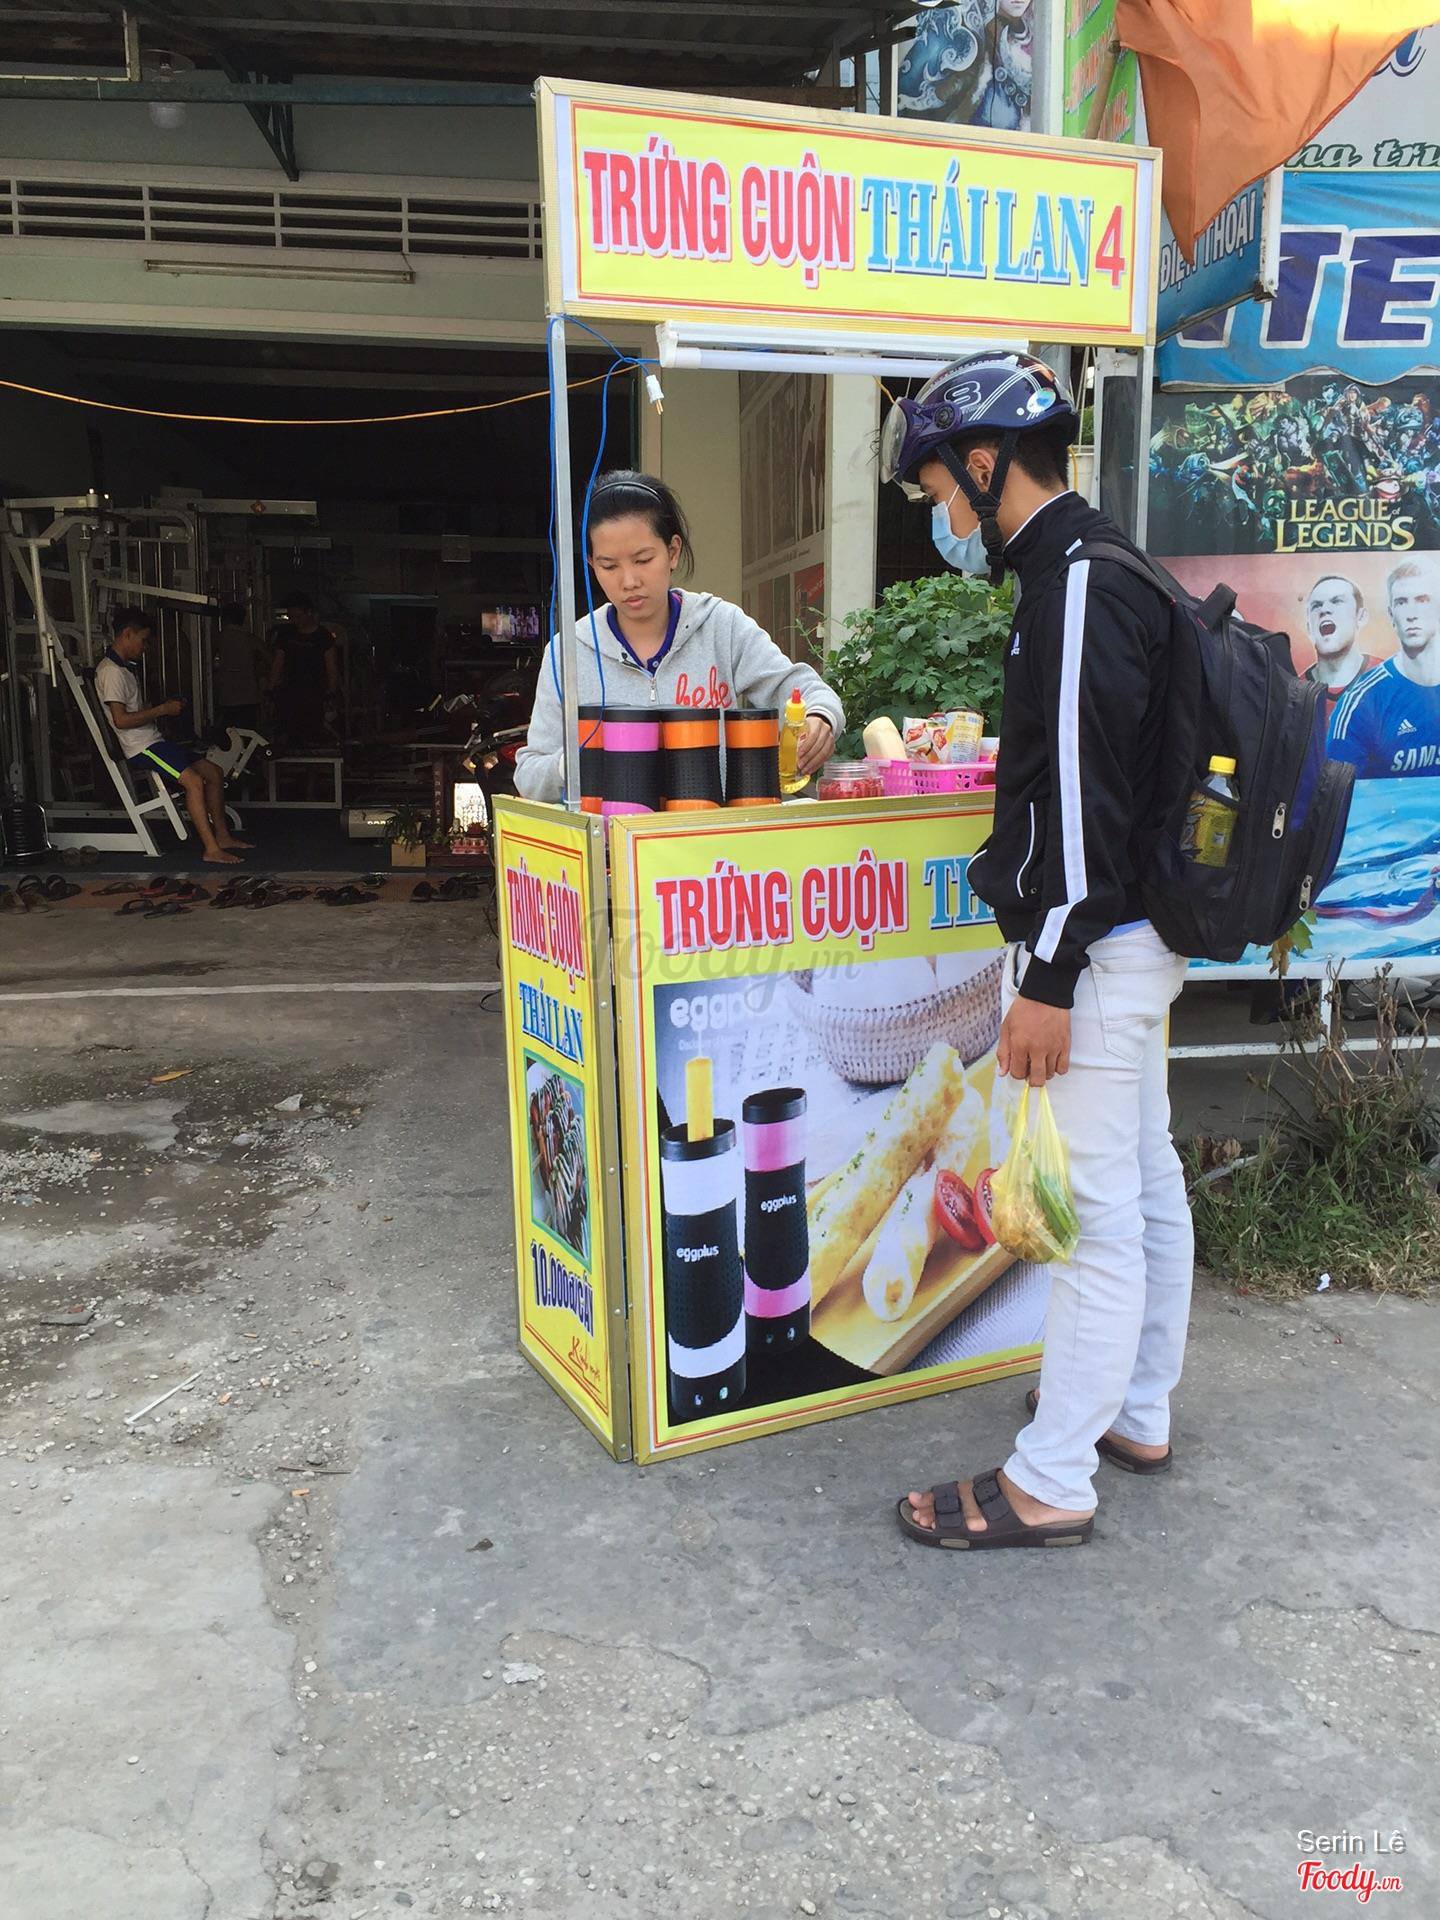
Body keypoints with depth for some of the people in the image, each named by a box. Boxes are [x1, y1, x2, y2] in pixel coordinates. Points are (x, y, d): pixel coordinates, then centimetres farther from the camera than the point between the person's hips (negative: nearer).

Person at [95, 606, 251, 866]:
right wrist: (162, 710, -14)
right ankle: (212, 849, -27)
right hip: (140, 747, -11)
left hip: (152, 740, 11)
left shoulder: (125, 668, 18)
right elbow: (121, 720, -22)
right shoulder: (111, 671, -14)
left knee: (214, 772, 7)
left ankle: (222, 835, 11)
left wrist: (163, 708, 9)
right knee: (193, 780, -26)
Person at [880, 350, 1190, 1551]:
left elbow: (1083, 803, -23)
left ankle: (1051, 1484, 9)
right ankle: (1136, 1412, 35)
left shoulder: (1077, 590, -17)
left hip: (1095, 953, -11)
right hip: (1135, 940, 11)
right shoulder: (1104, 576, 16)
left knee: (1096, 1208, -3)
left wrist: (1048, 980, -22)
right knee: (1146, 1183, 18)